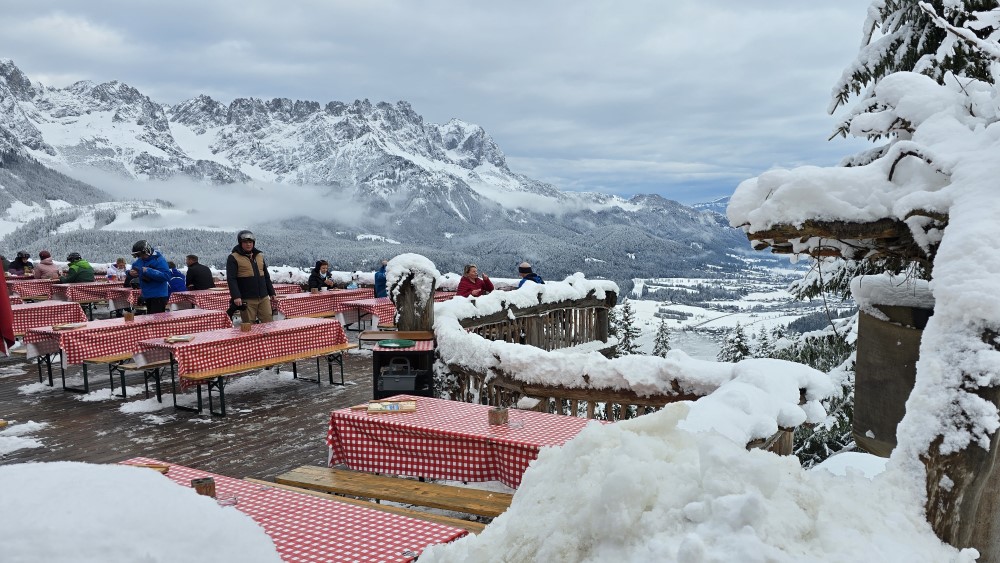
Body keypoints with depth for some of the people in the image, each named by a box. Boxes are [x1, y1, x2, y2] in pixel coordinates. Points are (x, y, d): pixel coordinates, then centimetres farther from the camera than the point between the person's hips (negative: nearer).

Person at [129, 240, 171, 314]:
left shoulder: (158, 260, -15)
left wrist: (148, 271, -27)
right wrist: (131, 272, -2)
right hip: (147, 295, 8)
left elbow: (166, 275, -26)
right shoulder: (139, 261, 7)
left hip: (158, 296, -8)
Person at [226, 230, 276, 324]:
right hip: (247, 300, -5)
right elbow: (231, 279, -9)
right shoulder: (233, 258, -1)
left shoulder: (259, 256, 16)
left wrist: (271, 292, 18)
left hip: (264, 298, 5)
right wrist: (236, 296, -20)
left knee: (268, 323, 2)